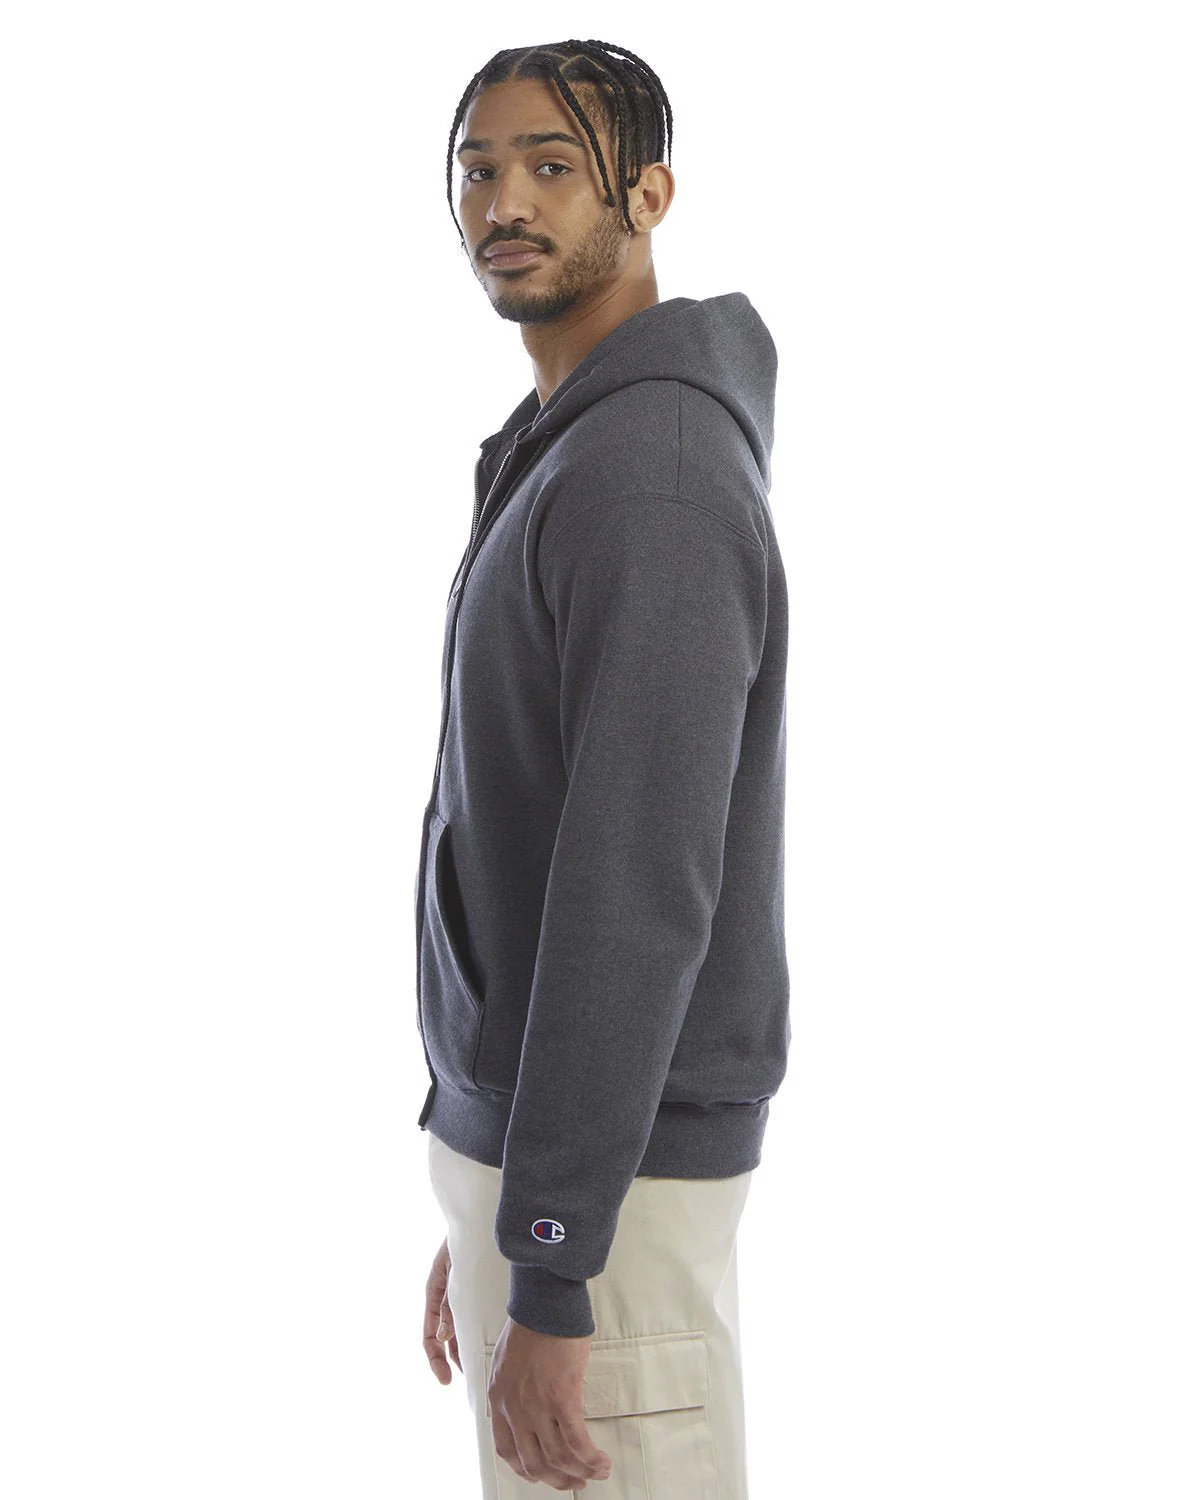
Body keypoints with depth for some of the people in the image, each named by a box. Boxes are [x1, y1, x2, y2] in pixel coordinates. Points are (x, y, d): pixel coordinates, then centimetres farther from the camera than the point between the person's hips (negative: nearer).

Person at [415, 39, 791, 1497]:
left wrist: (549, 1283, -24)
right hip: (524, 1145, 10)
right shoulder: (559, 470, 15)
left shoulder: (653, 468, -19)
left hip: (605, 1184, -10)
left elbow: (637, 893, -26)